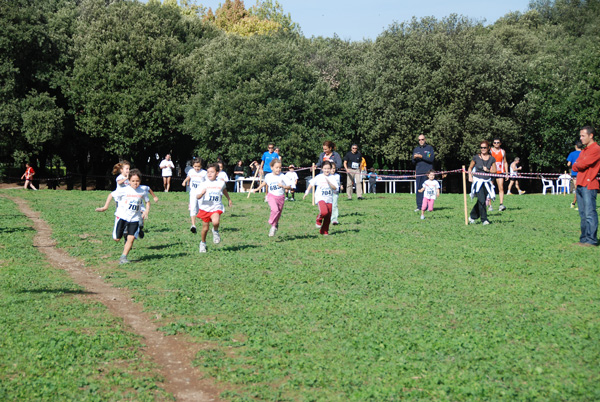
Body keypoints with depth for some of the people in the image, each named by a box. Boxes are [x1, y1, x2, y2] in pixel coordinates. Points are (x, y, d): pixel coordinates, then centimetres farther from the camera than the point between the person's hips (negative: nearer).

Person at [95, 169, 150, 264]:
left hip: (134, 218, 1)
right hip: (122, 216, -1)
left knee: (131, 238, -12)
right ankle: (125, 233, 36)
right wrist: (105, 207, -2)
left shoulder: (142, 192, -1)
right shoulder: (124, 190, -9)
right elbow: (111, 195, 2)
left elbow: (147, 201, 17)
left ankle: (123, 257, -2)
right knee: (117, 238, 2)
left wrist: (146, 211, 0)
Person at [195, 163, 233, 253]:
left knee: (216, 222, -29)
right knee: (205, 228, 7)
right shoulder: (203, 184, -5)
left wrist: (229, 199, 37)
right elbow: (197, 197, -11)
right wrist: (202, 193, -33)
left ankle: (215, 231, 6)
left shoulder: (221, 183, 1)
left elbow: (224, 190, 25)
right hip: (205, 208, 1)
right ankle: (203, 243, 31)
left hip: (216, 208, -1)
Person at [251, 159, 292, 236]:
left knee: (278, 214, 10)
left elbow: (289, 187, -5)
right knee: (275, 210, -27)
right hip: (272, 196, -1)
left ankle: (276, 224, 39)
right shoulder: (268, 176, 2)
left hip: (281, 197, 1)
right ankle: (273, 226, -14)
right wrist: (257, 189, 33)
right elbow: (264, 183, 24)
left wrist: (283, 186, -24)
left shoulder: (282, 177, -5)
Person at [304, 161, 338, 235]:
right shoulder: (318, 177, 1)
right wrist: (307, 192, 9)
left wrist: (329, 182, -22)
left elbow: (334, 188, -8)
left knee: (328, 217, 3)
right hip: (320, 198, -3)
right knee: (324, 212, -28)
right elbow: (311, 184, 13)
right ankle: (319, 220, 5)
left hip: (329, 199, 3)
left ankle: (324, 231, 20)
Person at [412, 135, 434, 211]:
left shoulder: (430, 148, 6)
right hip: (418, 172, 3)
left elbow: (431, 159, -7)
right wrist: (414, 158, -9)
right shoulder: (416, 149, 17)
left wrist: (421, 156, -14)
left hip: (427, 172, -3)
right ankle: (419, 206, 4)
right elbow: (413, 162, 14)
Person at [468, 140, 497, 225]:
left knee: (481, 201, 5)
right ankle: (484, 219, -5)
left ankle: (472, 217, 23)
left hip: (487, 182, 3)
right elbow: (470, 168, 10)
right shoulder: (476, 158, -2)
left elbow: (494, 171, 10)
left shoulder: (492, 159, 4)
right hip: (477, 181, -3)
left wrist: (488, 170, -9)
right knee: (481, 200, -14)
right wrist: (470, 176, -4)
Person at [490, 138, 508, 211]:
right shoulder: (490, 151, 6)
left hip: (500, 172, 1)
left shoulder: (503, 152, 11)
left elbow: (505, 162, 15)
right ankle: (490, 205, 3)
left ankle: (501, 204, -15)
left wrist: (507, 173, 9)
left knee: (501, 188, -9)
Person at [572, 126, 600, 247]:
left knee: (590, 214, -10)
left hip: (589, 185, -9)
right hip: (580, 185, 9)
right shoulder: (584, 150, 21)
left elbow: (582, 164, -14)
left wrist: (577, 164, 6)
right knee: (583, 214, 10)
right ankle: (584, 239, 14)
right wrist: (579, 166, -4)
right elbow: (575, 167, 16)